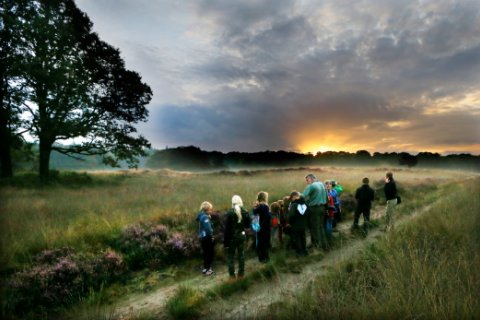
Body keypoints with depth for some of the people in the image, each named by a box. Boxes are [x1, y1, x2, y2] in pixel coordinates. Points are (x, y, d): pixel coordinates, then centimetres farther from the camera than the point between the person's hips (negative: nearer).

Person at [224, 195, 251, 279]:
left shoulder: (229, 213, -16)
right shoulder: (245, 212, -5)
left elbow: (227, 228, -16)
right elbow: (248, 225, 4)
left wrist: (225, 241, -10)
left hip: (232, 237, -4)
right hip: (242, 236, 4)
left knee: (230, 255, 11)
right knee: (241, 254, 16)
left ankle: (232, 274, 14)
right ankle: (241, 273, 24)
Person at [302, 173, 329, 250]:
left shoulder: (311, 186, -14)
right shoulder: (322, 184, 10)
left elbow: (303, 196, -24)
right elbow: (326, 196, 13)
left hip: (314, 208, -7)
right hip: (322, 207, 8)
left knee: (314, 227, 5)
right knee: (321, 226, 17)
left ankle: (316, 244, 15)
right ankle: (324, 244, 21)